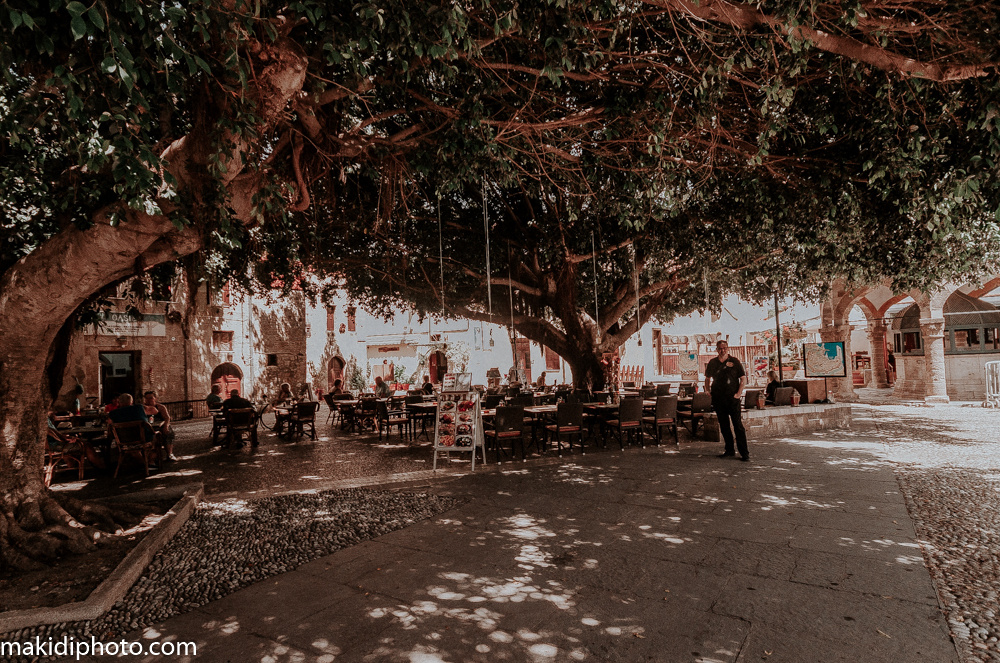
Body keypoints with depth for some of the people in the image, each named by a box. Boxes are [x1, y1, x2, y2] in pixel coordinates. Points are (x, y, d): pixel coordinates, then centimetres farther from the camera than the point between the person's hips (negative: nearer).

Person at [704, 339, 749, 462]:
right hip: (718, 399, 4)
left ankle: (744, 452, -3)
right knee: (723, 425, 10)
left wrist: (738, 393, -8)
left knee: (738, 425, -6)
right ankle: (729, 449, 22)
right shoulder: (712, 362, 9)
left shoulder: (734, 361, 0)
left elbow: (743, 379, 0)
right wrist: (708, 392, 8)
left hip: (732, 398, -4)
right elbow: (707, 378, 20)